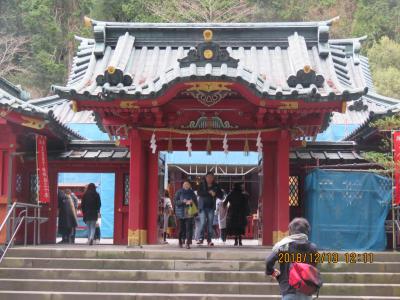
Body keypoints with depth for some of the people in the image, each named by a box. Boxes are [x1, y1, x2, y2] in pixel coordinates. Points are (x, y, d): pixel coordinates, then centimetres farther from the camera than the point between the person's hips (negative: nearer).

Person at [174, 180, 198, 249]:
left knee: (189, 227, -11)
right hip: (181, 213, 0)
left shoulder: (192, 193, 9)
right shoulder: (179, 193, 5)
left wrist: (191, 202, -9)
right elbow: (175, 201, -1)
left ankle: (188, 243, -13)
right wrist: (183, 201, -15)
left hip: (189, 213, 0)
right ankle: (181, 241, 24)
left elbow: (196, 202, 13)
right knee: (182, 228, 4)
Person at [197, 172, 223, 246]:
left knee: (210, 224, 2)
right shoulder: (202, 185, 1)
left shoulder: (215, 186, 7)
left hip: (211, 207, 2)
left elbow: (221, 195, 5)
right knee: (203, 223, -12)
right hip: (203, 207, -2)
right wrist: (209, 192, -22)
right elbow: (199, 193, -14)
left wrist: (215, 193, -15)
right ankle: (201, 238, 1)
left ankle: (209, 240, 8)